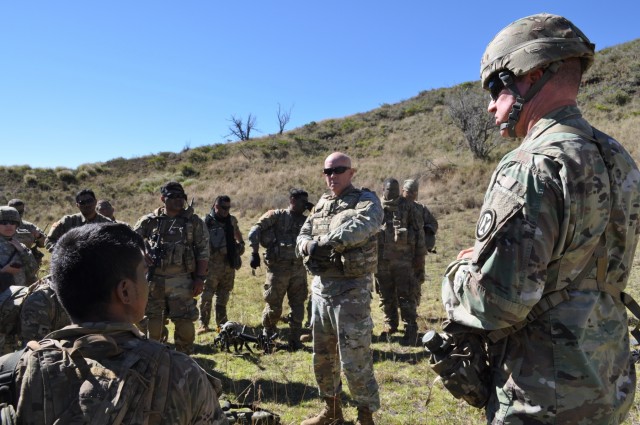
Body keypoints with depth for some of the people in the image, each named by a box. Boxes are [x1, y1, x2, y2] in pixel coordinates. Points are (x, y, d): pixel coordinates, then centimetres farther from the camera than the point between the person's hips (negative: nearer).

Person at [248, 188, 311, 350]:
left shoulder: (306, 221, 11)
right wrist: (255, 253, -13)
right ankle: (267, 336, 31)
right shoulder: (277, 216, -2)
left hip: (299, 269, 4)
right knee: (274, 306, 7)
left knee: (298, 306, 7)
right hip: (278, 268, -4)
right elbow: (254, 231, -7)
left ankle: (295, 340, 19)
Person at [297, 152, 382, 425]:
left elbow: (359, 228, -27)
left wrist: (323, 242, -25)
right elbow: (301, 238, 10)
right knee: (322, 356, 17)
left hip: (351, 290, -7)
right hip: (320, 287, 7)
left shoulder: (366, 201, -6)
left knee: (354, 360, -4)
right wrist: (310, 246, -13)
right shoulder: (320, 205, 14)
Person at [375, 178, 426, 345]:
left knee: (406, 296, -1)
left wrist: (420, 255, 0)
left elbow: (419, 230, 2)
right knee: (385, 297, 13)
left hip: (403, 260, -3)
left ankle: (410, 330, 8)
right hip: (381, 261, 3)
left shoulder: (407, 207, 1)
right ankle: (390, 327, 28)